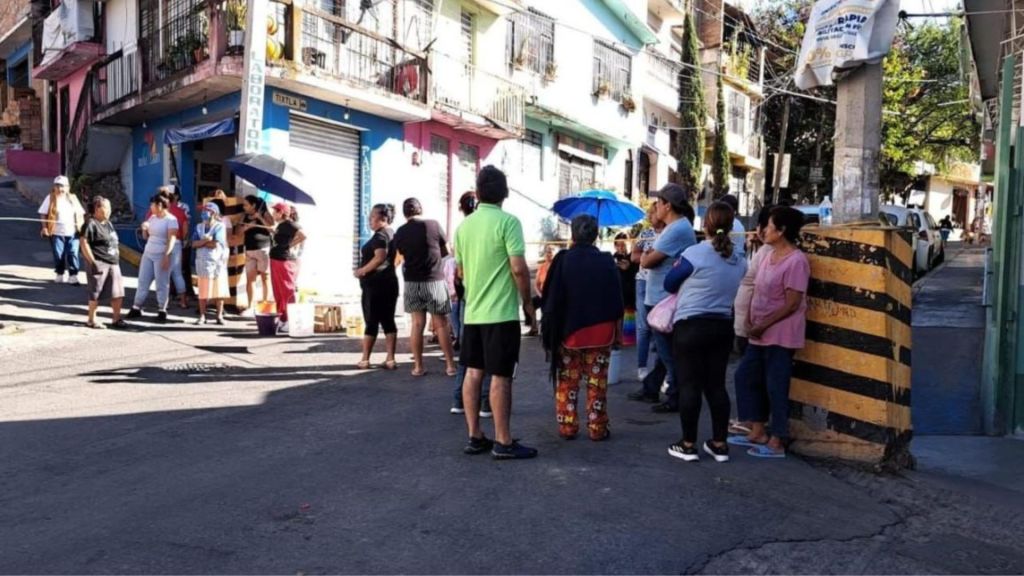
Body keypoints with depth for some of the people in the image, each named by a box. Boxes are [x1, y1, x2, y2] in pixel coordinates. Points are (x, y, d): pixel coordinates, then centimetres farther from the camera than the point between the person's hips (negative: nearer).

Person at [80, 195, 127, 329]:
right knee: (96, 293, 2)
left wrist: (117, 256, 17)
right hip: (99, 263, -8)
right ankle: (92, 320, 14)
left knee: (118, 292, 7)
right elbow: (84, 243, -15)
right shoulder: (91, 224, -11)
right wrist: (92, 261, -18)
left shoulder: (108, 223, 15)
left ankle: (117, 319, 15)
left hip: (113, 263, 8)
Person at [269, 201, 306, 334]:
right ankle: (282, 319, 25)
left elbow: (303, 236, -28)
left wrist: (291, 245, -18)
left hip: (285, 262, -10)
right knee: (279, 292, 16)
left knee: (287, 292, -5)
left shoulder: (289, 224, -15)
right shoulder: (281, 225, 15)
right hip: (277, 261, 10)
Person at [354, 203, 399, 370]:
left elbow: (380, 257, -27)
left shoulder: (380, 236, -13)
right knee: (388, 321, 6)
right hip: (389, 282, 9)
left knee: (371, 322, -2)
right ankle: (390, 359, 4)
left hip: (375, 284, -9)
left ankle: (365, 360, 5)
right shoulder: (392, 234, 16)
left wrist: (362, 270, -18)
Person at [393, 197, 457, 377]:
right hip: (435, 281, -2)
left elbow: (403, 255, 7)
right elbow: (445, 251, 3)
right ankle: (450, 365, 8)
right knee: (441, 324, 4)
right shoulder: (433, 225, -7)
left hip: (412, 282, 2)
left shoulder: (400, 232, -1)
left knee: (417, 324, 8)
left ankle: (418, 366, 11)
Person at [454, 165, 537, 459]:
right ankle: (503, 442, 5)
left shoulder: (464, 225, 8)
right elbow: (518, 268, -16)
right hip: (501, 312, -6)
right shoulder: (508, 221, -11)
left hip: (473, 311, 6)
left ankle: (475, 437, 17)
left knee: (473, 373, 10)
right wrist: (528, 302, -3)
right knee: (500, 377, -2)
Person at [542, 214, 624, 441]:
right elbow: (617, 299, 1)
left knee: (567, 382, 10)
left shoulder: (563, 261, -8)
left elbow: (552, 299, -6)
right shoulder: (607, 262, -3)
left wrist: (549, 330, 3)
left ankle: (567, 427, 12)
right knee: (597, 383, 8)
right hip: (600, 332, 1)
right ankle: (597, 428, 11)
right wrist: (617, 330, 9)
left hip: (568, 330, -1)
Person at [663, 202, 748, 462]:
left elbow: (669, 285, -3)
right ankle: (719, 444, 18)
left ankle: (688, 445, 9)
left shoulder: (695, 253, -15)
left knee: (689, 385, 3)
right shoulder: (739, 261, 3)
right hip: (723, 326, 5)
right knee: (716, 385, 12)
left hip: (690, 326, -5)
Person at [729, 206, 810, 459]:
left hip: (780, 335, -9)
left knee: (776, 386, -2)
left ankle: (777, 442, 11)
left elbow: (792, 305, -19)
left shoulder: (796, 261, -17)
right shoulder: (769, 256, 10)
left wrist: (762, 325, -16)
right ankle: (758, 432, 24)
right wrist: (751, 321, 0)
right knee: (745, 376, 13)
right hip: (761, 333, 9)